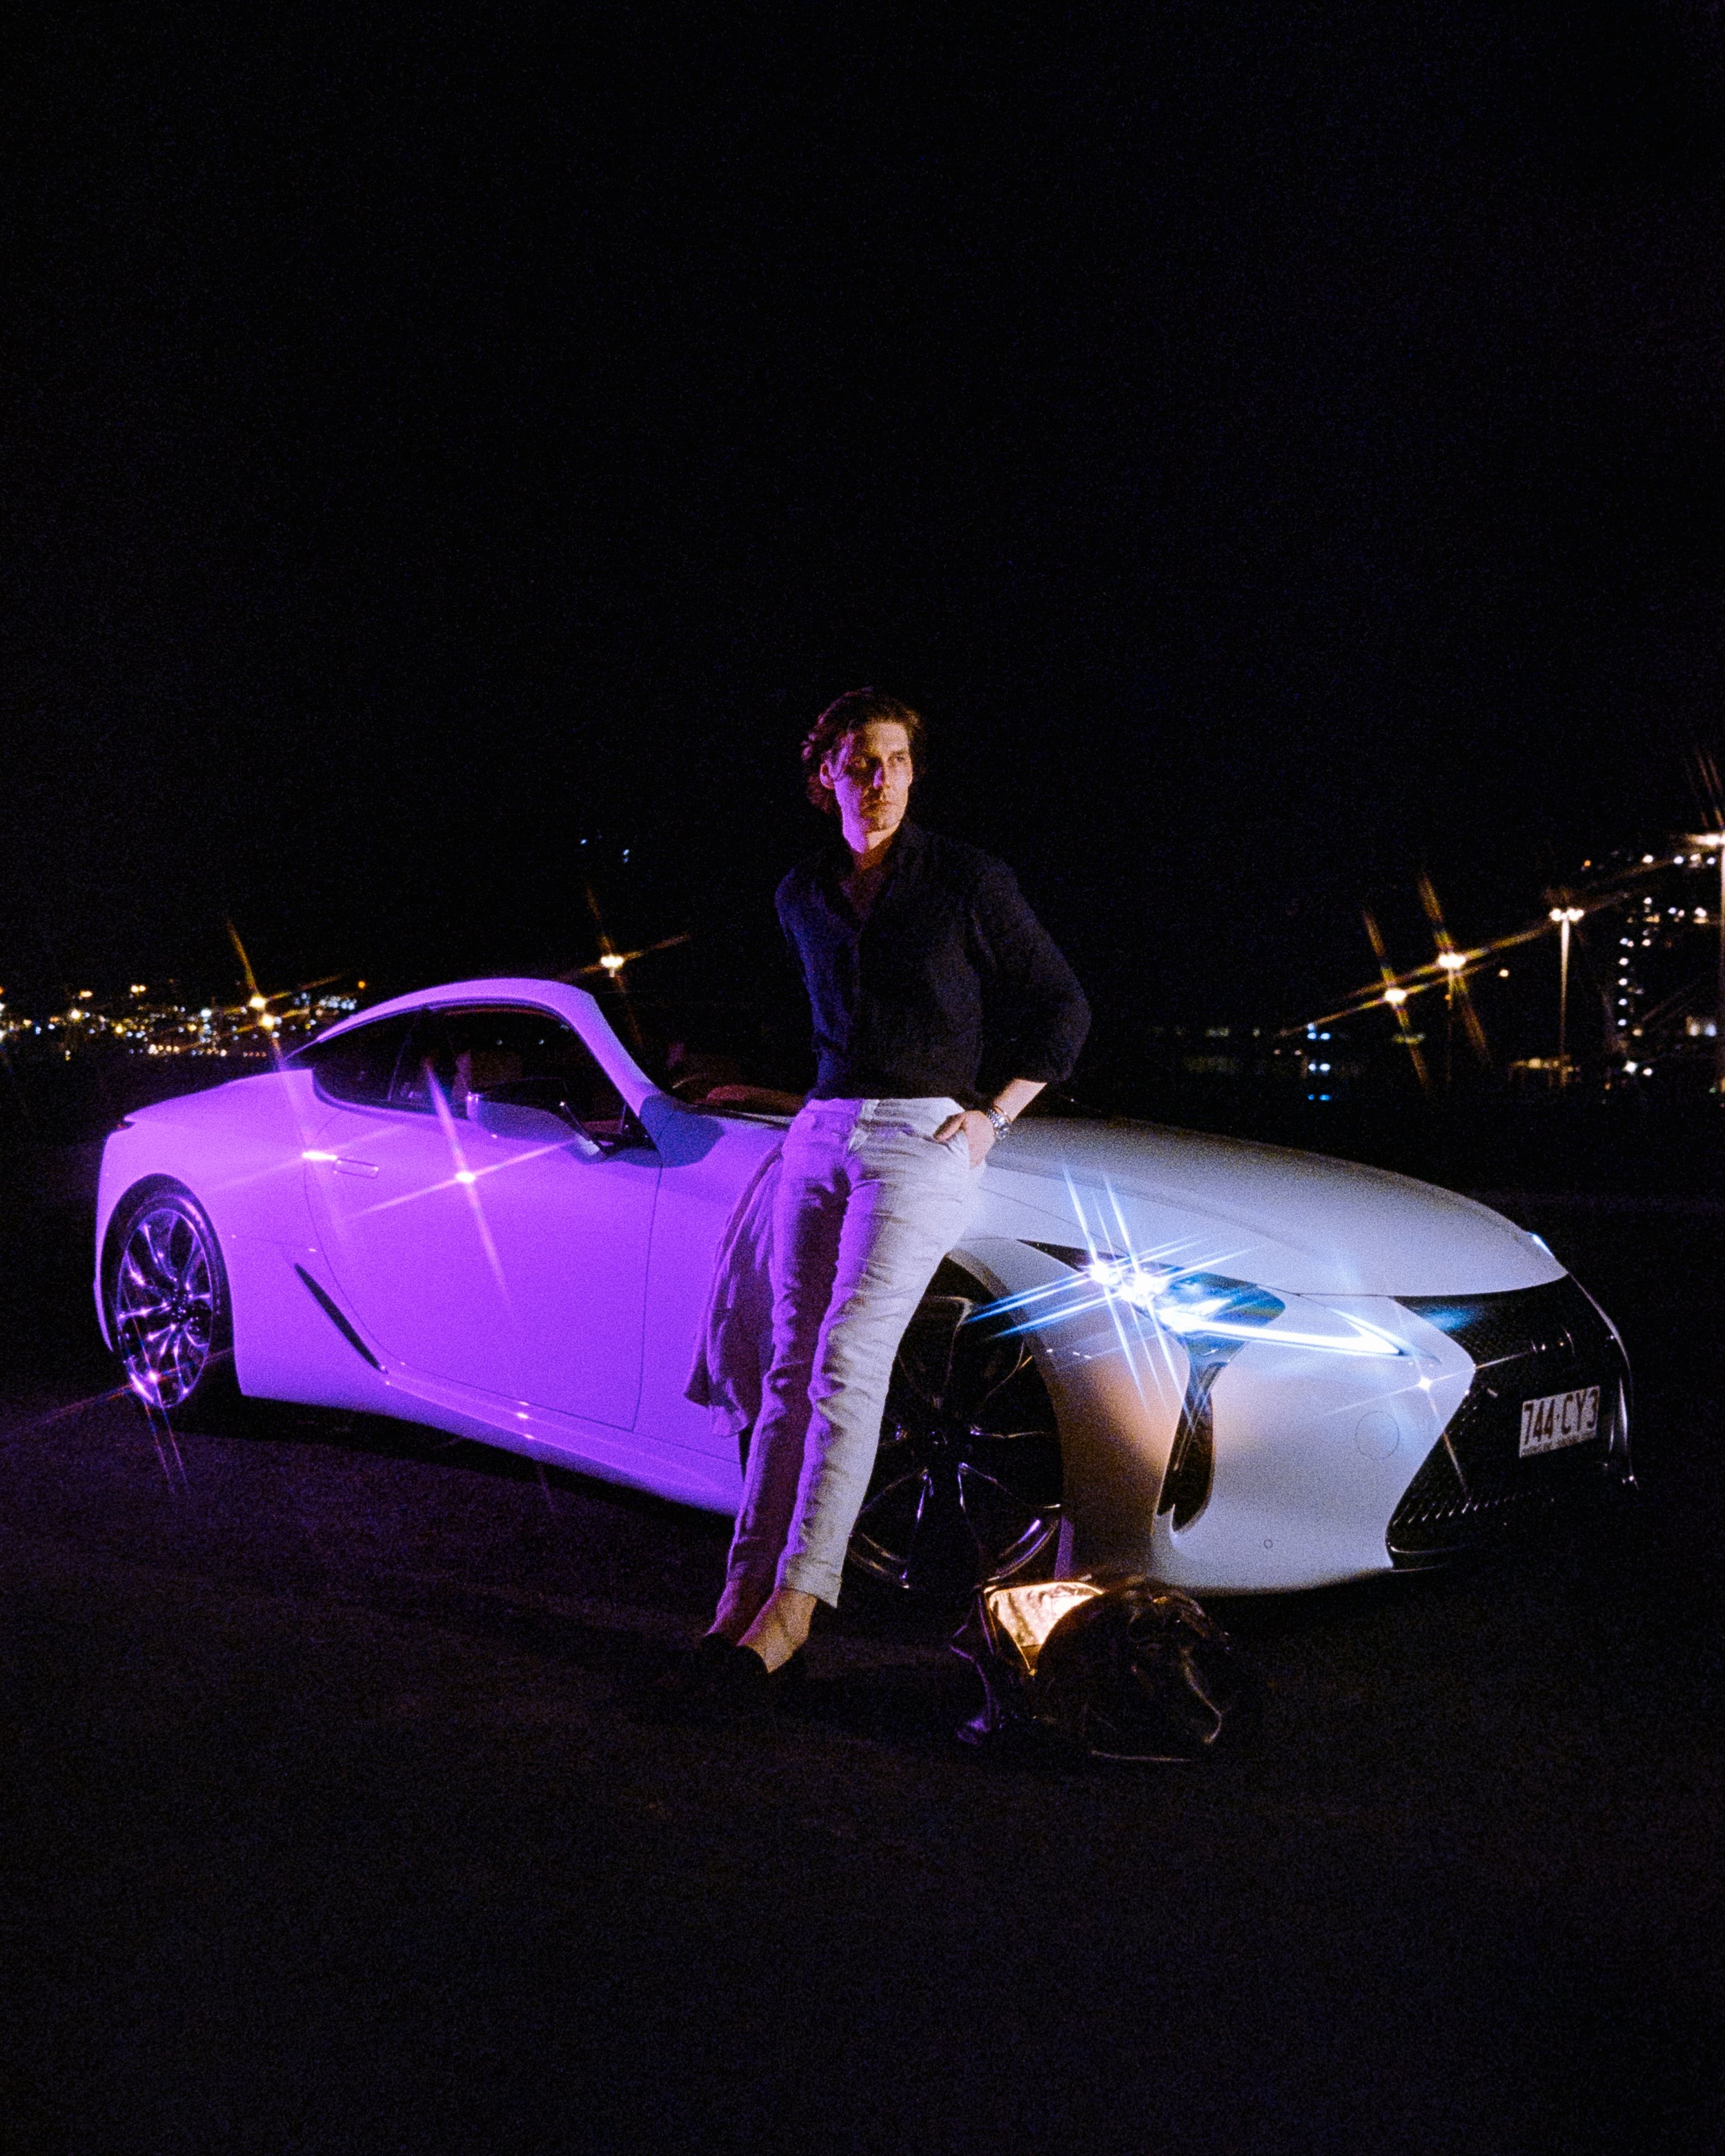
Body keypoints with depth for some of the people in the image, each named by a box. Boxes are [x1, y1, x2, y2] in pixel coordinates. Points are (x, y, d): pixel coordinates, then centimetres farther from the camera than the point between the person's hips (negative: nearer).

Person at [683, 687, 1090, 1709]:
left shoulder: (967, 880, -2)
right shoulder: (802, 895, 14)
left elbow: (1063, 1006, 5)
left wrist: (996, 1113, -2)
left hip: (925, 1137, -5)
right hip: (822, 1132, 5)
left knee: (848, 1356, -19)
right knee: (794, 1365, -2)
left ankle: (793, 1602, -23)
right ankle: (745, 1592, -4)